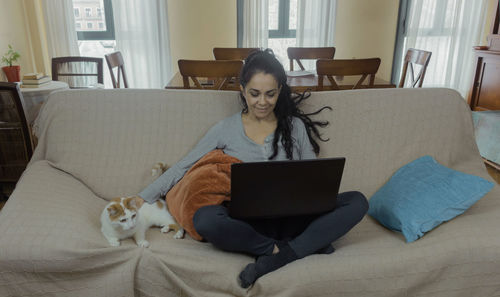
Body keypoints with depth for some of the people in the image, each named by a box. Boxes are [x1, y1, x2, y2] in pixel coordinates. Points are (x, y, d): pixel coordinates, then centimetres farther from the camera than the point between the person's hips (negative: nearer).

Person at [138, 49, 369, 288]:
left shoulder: (296, 126, 8)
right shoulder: (225, 129, 5)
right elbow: (182, 168, 7)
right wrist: (141, 200, 2)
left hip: (291, 218, 2)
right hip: (248, 222, -1)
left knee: (357, 202, -21)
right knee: (205, 219, -34)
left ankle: (276, 259, -27)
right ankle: (308, 245, -20)